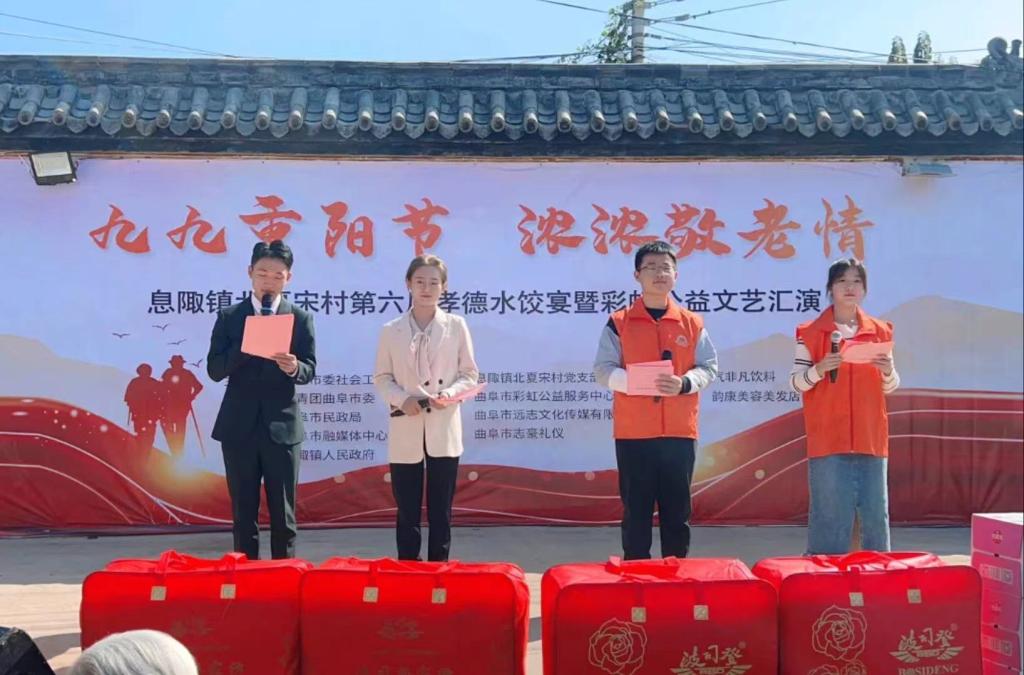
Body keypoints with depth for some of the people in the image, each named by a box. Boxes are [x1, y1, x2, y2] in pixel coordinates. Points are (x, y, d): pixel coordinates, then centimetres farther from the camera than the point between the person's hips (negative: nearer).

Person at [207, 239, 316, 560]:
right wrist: (245, 347, -16)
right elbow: (214, 369, -2)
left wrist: (294, 367, -21)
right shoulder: (229, 316, 4)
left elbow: (310, 370, 1)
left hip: (281, 426, -1)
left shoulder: (301, 318, 3)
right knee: (243, 512, 8)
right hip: (238, 427, 1)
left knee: (283, 513, 4)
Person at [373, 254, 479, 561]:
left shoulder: (456, 325, 3)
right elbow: (382, 377, 6)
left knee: (441, 510, 6)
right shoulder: (391, 330, 3)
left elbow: (469, 374, 5)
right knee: (407, 510, 6)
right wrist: (402, 399, -13)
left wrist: (451, 393, -14)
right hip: (405, 431, 0)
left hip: (444, 430, 0)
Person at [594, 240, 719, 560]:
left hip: (680, 431, 2)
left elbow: (709, 367, 7)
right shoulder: (619, 322, 3)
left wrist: (684, 383, -13)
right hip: (633, 432, -2)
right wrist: (634, 381, -20)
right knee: (636, 510, 3)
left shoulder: (692, 323, 8)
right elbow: (603, 369, -1)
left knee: (677, 510, 7)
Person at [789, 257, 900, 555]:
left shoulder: (880, 331, 11)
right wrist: (819, 369, -21)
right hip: (828, 440, -3)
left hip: (871, 438, 3)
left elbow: (889, 388, 15)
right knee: (830, 516, -4)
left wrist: (889, 371, -7)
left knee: (876, 514, 5)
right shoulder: (811, 332, 1)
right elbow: (796, 383, -3)